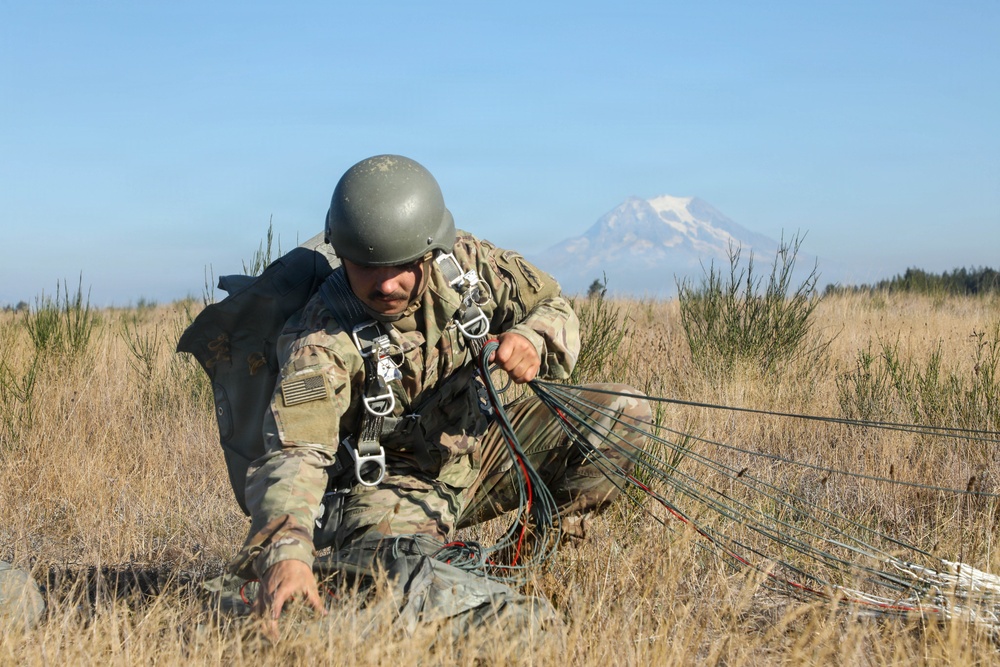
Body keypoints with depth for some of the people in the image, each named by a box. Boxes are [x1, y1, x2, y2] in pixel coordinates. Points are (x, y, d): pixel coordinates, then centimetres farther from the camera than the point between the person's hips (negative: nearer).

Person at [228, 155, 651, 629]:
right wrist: (285, 553, -57)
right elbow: (294, 454, -38)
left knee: (624, 412, -5)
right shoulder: (322, 344, -27)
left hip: (474, 456, 5)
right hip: (385, 488, -5)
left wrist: (533, 340, -24)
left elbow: (552, 306, 2)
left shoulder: (463, 261, -12)